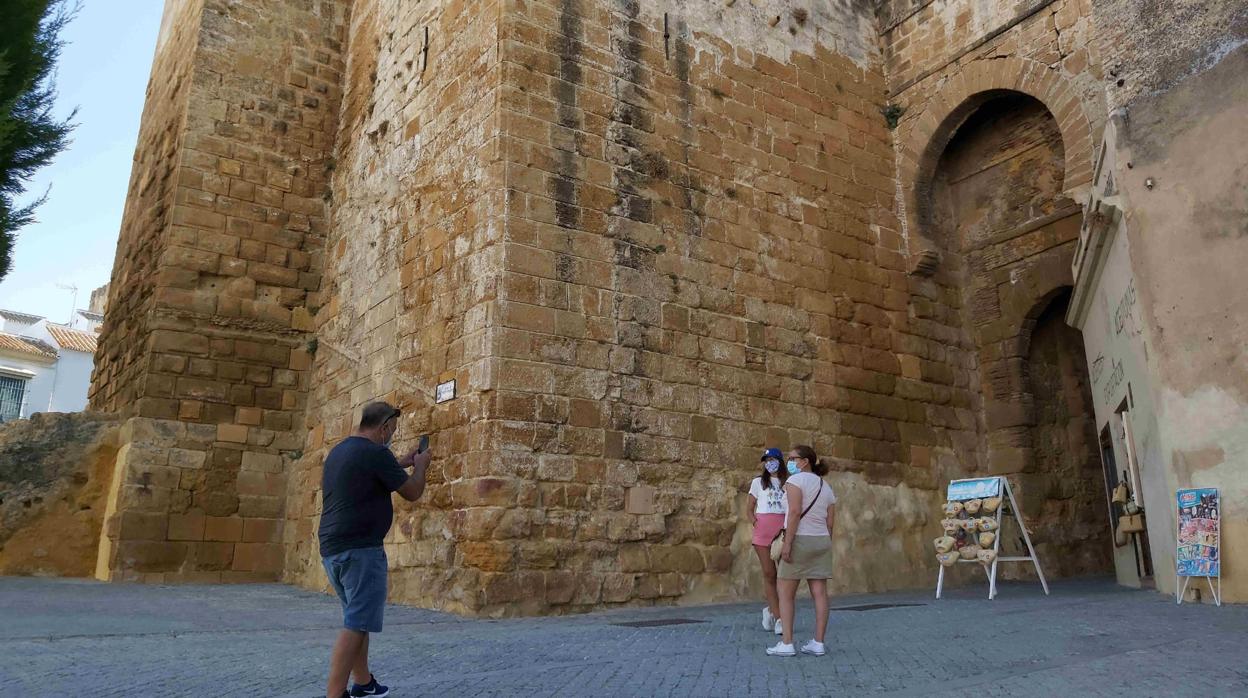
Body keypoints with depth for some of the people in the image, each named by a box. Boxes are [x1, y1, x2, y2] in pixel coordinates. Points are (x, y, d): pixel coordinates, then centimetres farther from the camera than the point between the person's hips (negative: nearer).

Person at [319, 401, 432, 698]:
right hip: (360, 549, -10)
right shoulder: (375, 452, -14)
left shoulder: (338, 451, 14)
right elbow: (412, 493, -5)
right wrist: (420, 466, 12)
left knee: (358, 618, 19)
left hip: (332, 548, 10)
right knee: (356, 624, -7)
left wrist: (402, 464, 31)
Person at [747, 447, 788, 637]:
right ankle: (779, 618, 3)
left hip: (784, 527, 0)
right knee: (769, 574, -2)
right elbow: (749, 509, 16)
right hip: (763, 529, 0)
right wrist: (754, 521, -3)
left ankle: (771, 610, 15)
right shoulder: (758, 482, 15)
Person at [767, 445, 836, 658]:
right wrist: (824, 548, 16)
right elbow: (830, 522, 11)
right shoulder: (826, 487, 13)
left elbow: (795, 512, -20)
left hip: (800, 540, -7)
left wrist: (787, 543, -22)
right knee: (819, 593, 4)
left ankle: (786, 644, -3)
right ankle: (818, 643, 6)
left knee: (785, 592, 0)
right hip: (822, 541, 7)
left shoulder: (796, 480, -9)